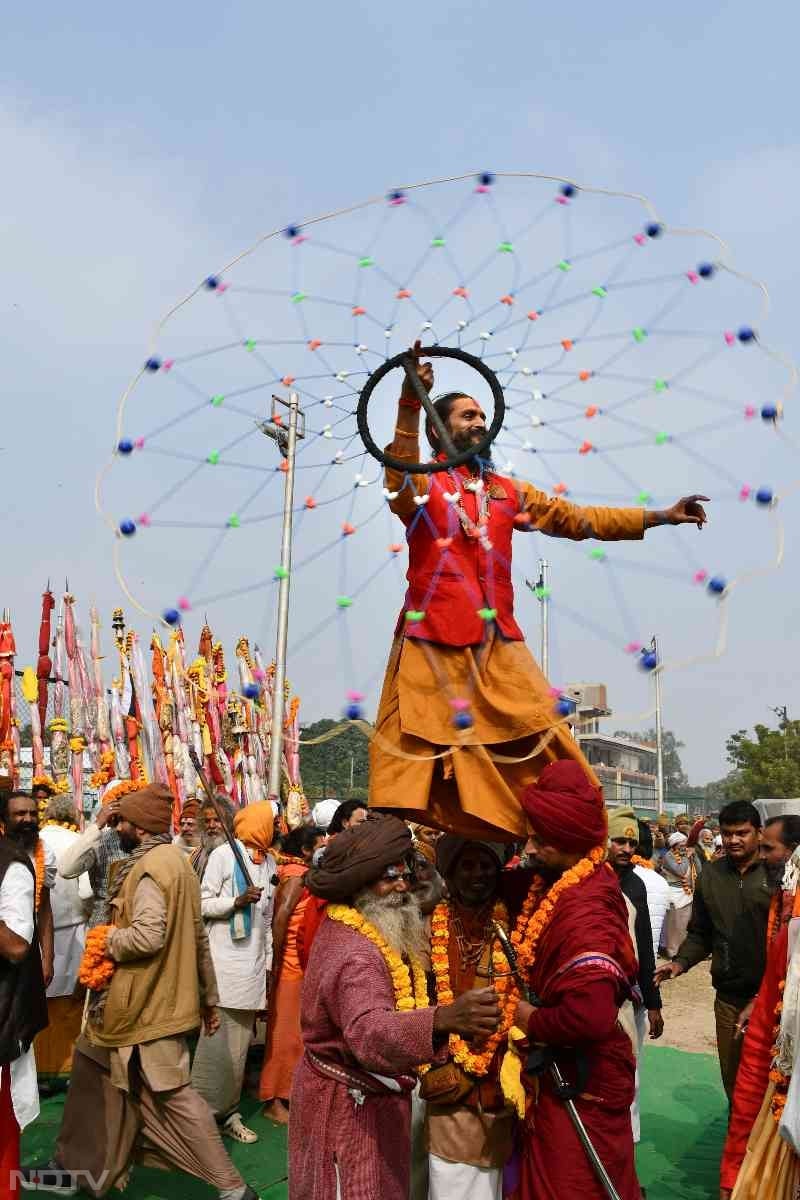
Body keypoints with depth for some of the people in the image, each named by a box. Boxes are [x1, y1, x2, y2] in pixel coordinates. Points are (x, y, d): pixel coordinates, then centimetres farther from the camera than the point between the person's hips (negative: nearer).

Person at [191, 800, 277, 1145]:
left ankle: (228, 1112, 19)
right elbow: (203, 903, -7)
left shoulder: (269, 862, 13)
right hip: (224, 961, -6)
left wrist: (269, 961, 16)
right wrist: (237, 901, -21)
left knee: (240, 1045, 10)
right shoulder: (224, 854, -7)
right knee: (217, 1042, -5)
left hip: (253, 964, 6)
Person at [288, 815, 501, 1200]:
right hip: (351, 1104, -10)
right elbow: (370, 1032, -50)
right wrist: (444, 1019, -67)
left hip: (371, 1095, 10)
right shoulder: (354, 954, -32)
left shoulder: (356, 930, 1)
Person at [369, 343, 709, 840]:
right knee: (424, 749, -4)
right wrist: (410, 404, -39)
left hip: (497, 645, 5)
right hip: (434, 645, -4)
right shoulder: (420, 485, 2)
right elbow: (399, 479, -22)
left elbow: (578, 519, 20)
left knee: (542, 743, 4)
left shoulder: (508, 492, 17)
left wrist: (659, 517, 15)